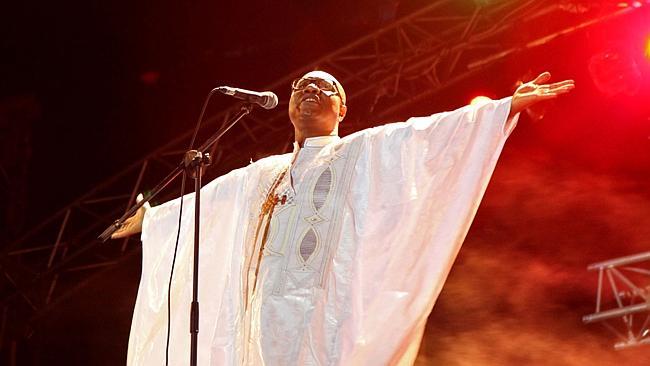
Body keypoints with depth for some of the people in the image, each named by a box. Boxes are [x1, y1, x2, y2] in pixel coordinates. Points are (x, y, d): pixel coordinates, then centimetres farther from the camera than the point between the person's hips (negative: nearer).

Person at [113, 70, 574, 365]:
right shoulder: (263, 174, 28)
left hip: (324, 313, -5)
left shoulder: (364, 151, 12)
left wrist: (508, 105, -11)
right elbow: (204, 199, 40)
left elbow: (430, 134, 1)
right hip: (268, 315, 5)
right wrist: (152, 216, 50)